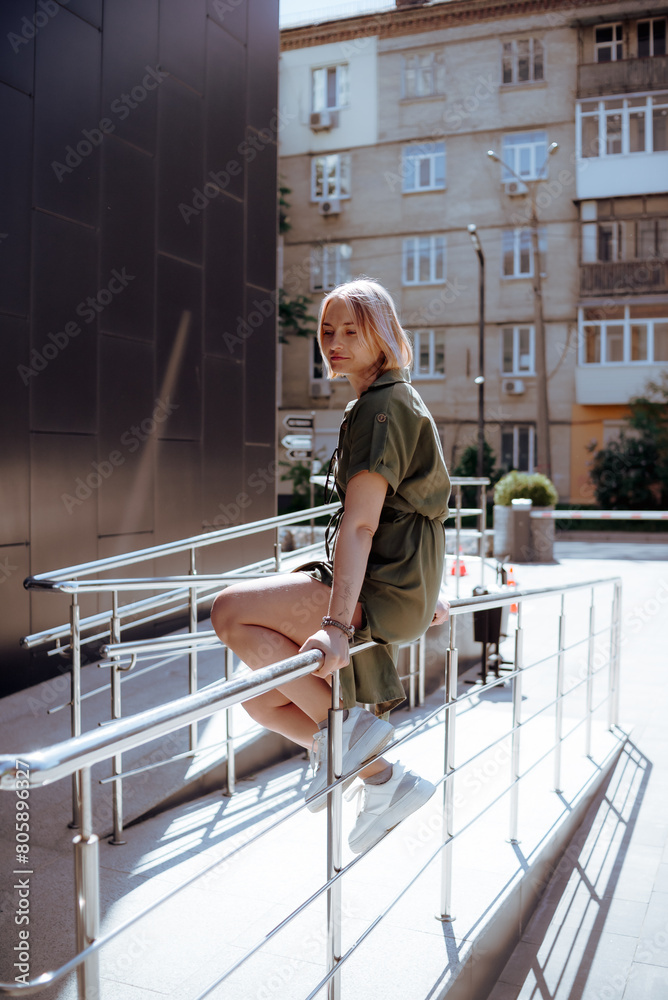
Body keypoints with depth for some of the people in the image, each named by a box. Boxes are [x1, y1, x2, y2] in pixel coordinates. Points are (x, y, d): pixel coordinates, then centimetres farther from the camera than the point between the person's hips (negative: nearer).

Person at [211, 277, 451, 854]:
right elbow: (417, 507, 27)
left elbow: (360, 522, -23)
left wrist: (337, 623, -29)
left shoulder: (385, 405, -11)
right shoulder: (384, 404, 21)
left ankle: (348, 721, -11)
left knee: (231, 612, -21)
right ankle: (385, 779, 13)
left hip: (385, 593, -10)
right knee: (261, 702, 6)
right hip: (386, 588, 10)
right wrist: (428, 594, 33)